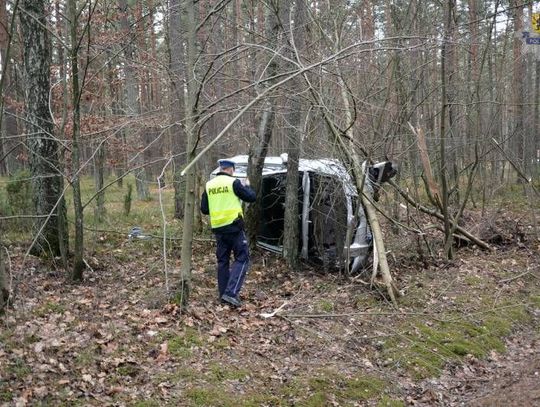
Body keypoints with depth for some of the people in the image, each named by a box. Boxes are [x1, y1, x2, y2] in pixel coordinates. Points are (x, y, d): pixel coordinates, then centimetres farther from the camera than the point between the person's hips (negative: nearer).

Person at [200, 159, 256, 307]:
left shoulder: (209, 185, 7)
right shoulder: (233, 182, -8)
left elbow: (204, 209, 10)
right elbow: (251, 197, -3)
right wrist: (247, 186, 15)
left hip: (218, 228, 6)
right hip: (234, 226, -5)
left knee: (222, 260, 14)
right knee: (242, 258, 0)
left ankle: (223, 294, 17)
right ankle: (231, 292, -13)